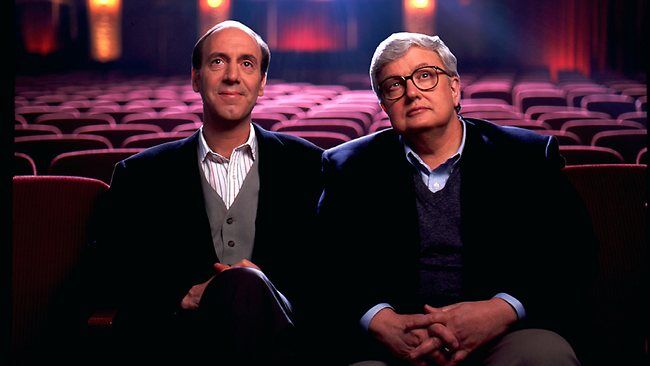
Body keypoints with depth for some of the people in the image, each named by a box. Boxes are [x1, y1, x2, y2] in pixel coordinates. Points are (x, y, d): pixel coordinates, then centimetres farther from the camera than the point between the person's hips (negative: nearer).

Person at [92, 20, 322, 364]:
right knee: (244, 287, -35)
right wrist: (186, 296, -10)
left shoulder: (306, 164, 16)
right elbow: (116, 275, 9)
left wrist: (274, 289, -10)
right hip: (180, 334, -1)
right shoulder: (141, 175, 16)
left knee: (246, 285, -35)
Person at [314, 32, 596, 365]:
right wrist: (381, 322, -17)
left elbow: (572, 256, 2)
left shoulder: (528, 157, 10)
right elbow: (325, 269, 3)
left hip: (504, 335, 1)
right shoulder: (350, 167, 12)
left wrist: (501, 311, -17)